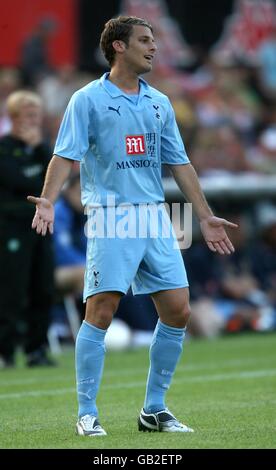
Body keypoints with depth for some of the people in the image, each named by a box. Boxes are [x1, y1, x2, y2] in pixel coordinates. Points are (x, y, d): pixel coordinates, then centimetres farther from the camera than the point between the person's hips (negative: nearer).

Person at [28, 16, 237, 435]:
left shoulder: (159, 102, 16)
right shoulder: (88, 99, 0)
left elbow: (179, 163, 19)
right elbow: (66, 154, -8)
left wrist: (205, 216, 18)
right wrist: (48, 200, -23)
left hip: (155, 218, 6)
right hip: (110, 217, -5)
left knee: (177, 311, 1)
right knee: (100, 313, -10)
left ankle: (154, 409, 13)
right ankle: (87, 414, -1)